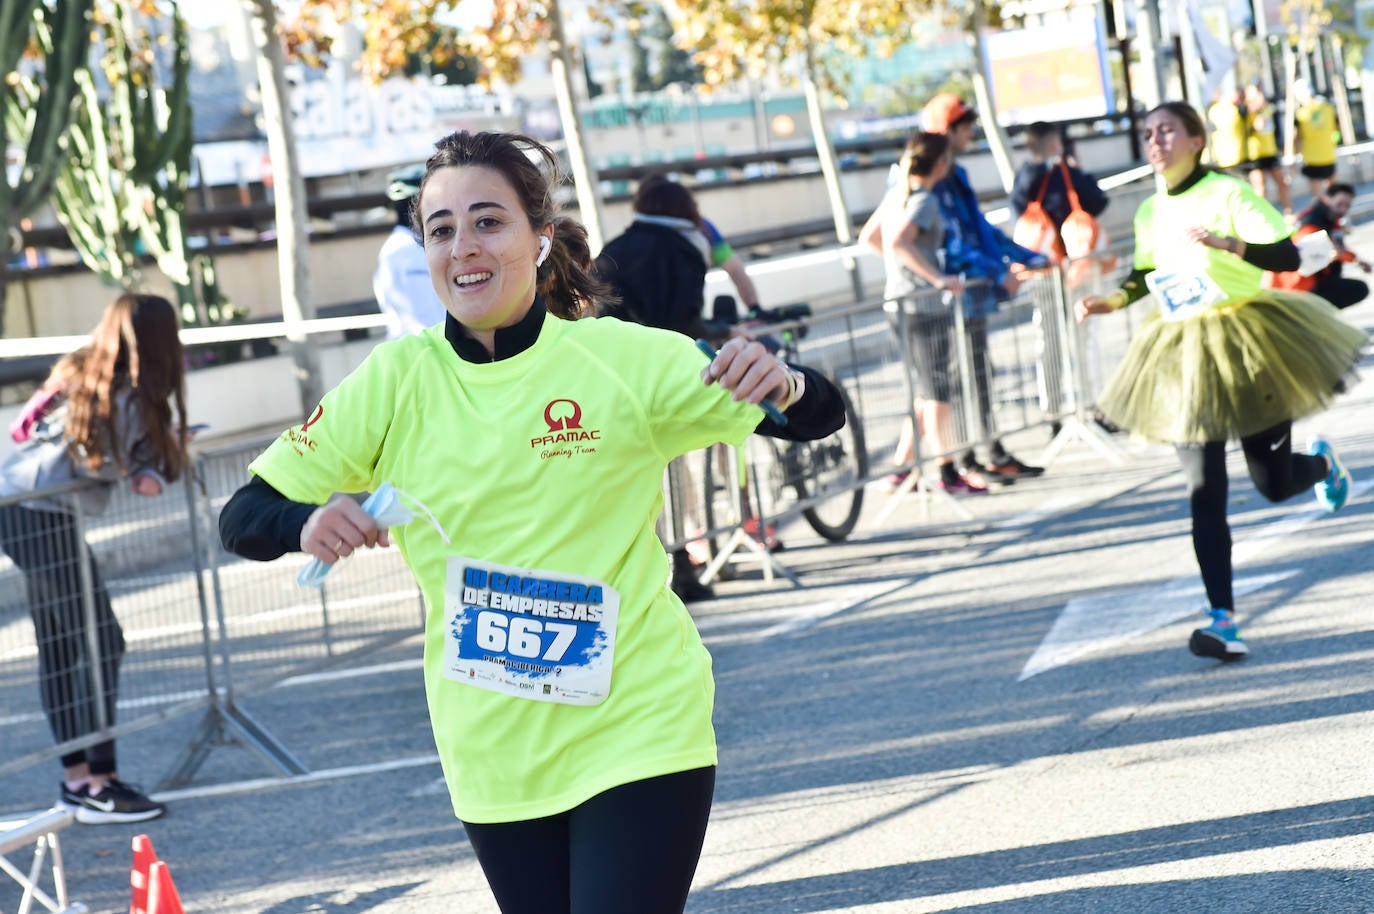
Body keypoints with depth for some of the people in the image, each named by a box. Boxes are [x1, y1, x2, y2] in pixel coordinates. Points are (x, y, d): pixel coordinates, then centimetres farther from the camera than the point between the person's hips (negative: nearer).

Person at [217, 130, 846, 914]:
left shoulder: (623, 360, -8)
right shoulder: (395, 380, -2)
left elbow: (821, 418, -5)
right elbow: (243, 518, -1)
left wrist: (785, 384, -29)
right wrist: (307, 525, -24)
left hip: (638, 738, -3)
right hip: (492, 758, 3)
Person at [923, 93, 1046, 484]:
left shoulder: (954, 176, 17)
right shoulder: (931, 181, -15)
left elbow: (981, 230, 25)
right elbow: (951, 242, -22)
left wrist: (1027, 257, 23)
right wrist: (997, 271, -24)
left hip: (974, 292, 10)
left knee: (981, 375, 12)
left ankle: (996, 455, 17)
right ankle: (965, 462, 1)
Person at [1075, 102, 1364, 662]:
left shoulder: (1228, 194, -11)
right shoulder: (1149, 212, 6)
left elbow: (1287, 256, -19)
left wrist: (1226, 244, -33)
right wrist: (1114, 300, 5)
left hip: (1244, 340, -4)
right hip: (1183, 355, 4)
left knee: (1273, 484, 7)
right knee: (1203, 493, -7)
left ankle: (1321, 462, 45)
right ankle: (1223, 620, -10)